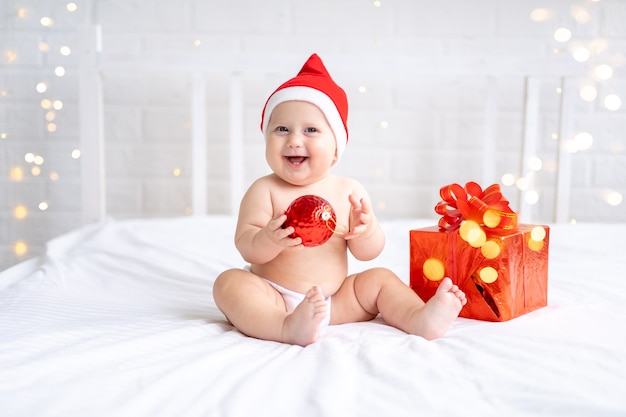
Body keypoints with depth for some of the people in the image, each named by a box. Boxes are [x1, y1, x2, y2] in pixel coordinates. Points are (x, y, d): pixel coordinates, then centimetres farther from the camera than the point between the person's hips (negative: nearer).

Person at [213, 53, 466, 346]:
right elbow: (245, 247, -15)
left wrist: (365, 230, -23)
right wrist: (269, 240, -38)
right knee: (229, 282, -27)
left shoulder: (349, 191, 0)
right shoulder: (264, 190, -8)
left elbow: (368, 253, 0)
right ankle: (287, 328, -48)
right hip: (273, 299, -3)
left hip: (333, 300, 3)